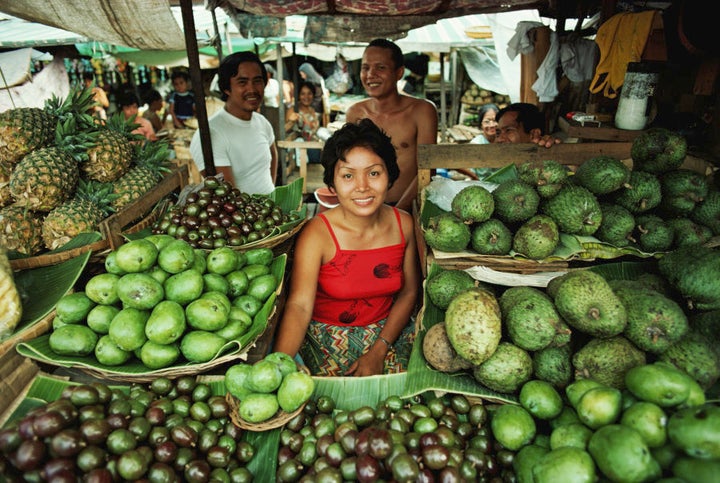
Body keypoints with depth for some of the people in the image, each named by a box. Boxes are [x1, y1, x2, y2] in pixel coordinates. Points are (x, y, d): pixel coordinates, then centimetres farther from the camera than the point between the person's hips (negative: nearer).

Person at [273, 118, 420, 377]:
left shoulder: (404, 224, -6)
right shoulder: (317, 234, -18)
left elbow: (409, 292, 0)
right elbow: (299, 305, -25)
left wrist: (379, 351, -9)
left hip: (387, 330, 4)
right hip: (327, 336, -3)